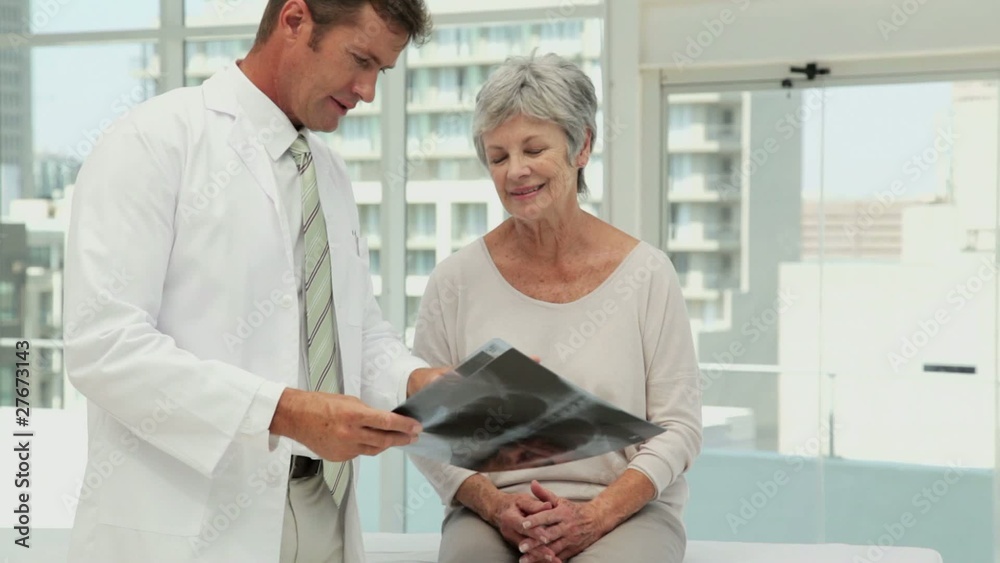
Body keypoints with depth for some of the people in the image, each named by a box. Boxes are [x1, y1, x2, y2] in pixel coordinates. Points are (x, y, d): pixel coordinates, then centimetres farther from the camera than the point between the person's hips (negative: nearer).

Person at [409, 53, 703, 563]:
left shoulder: (646, 273, 2)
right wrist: (496, 506, -13)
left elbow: (677, 427, 1)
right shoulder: (456, 280, 3)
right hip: (489, 514, 1)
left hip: (626, 511, 0)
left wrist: (596, 515, -12)